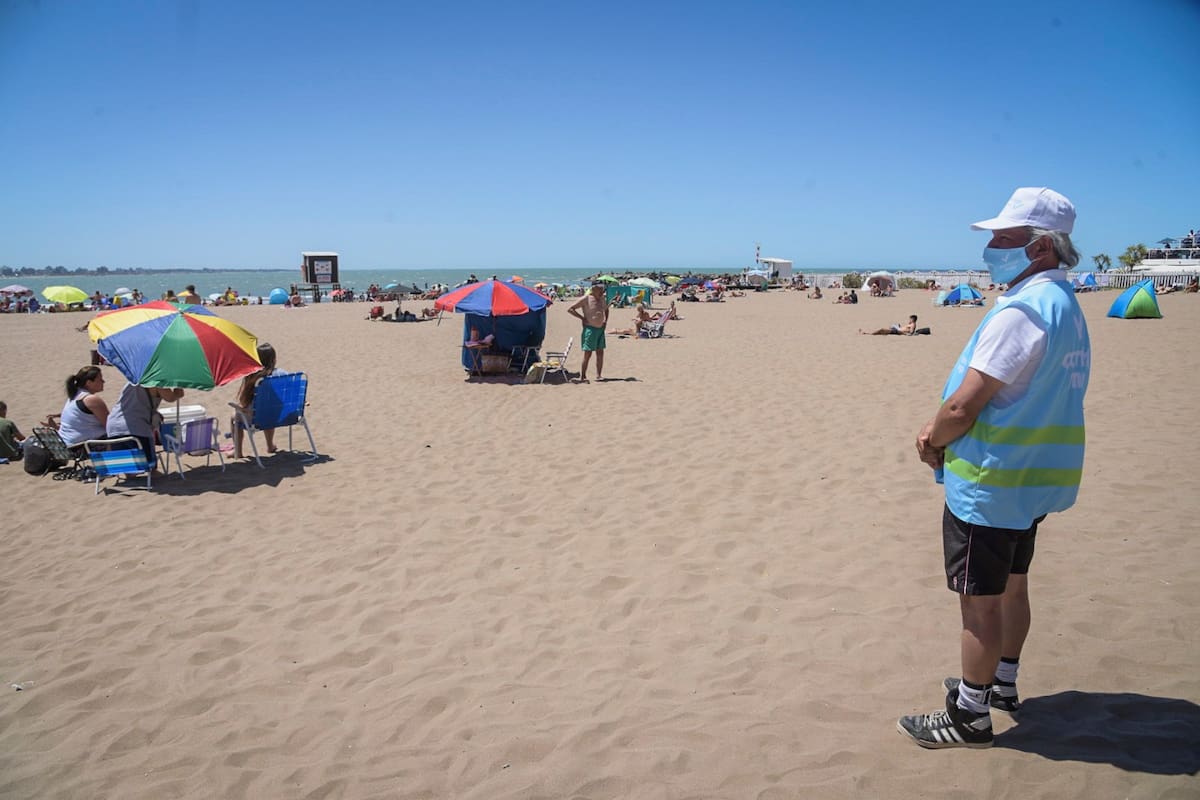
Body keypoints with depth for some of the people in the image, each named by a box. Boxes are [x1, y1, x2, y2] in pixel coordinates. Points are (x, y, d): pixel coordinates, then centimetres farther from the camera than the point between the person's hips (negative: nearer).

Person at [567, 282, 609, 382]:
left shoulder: (601, 299, 10)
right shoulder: (586, 299, -10)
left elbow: (606, 309, 32)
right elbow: (570, 309, -10)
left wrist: (606, 320, 15)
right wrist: (582, 318, -13)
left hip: (601, 329, 7)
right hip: (590, 329, -7)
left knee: (600, 353, 7)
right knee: (588, 353, -7)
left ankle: (599, 375, 15)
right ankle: (582, 376, -2)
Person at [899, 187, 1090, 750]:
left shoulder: (1021, 310, -24)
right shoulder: (1064, 305, 10)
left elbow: (962, 407, -26)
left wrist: (931, 442, -6)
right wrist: (940, 430, 5)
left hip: (989, 482, -10)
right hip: (1032, 478, 10)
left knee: (980, 600, 2)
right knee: (1011, 584, 21)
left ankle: (970, 718, 15)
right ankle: (1002, 685, 38)